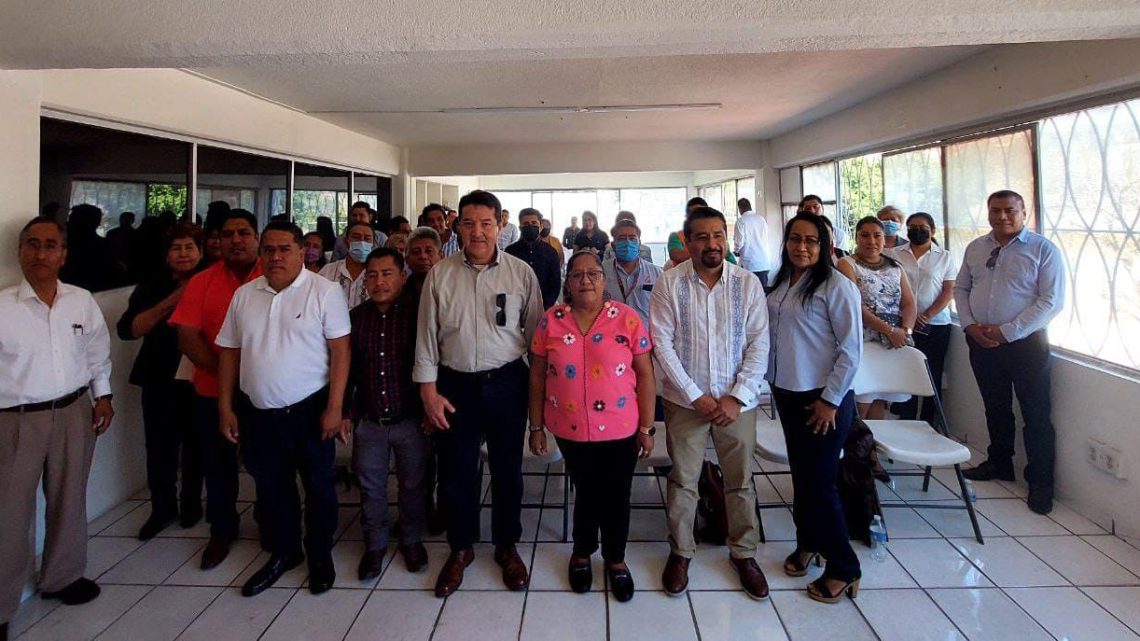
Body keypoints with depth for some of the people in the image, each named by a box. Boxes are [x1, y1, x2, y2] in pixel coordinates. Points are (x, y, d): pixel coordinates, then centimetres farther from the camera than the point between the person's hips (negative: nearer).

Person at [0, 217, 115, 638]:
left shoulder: (83, 302, 1)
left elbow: (98, 352, 12)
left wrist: (103, 395, 7)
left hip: (74, 414, 4)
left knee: (69, 500, 17)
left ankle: (62, 577, 38)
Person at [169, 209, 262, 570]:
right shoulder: (201, 283, 0)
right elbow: (186, 336, -6)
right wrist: (222, 370, -15)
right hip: (213, 392, 2)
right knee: (219, 464, 15)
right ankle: (222, 531, 35)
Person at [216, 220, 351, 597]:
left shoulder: (324, 292, -9)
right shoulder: (244, 295, 6)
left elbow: (340, 351, -11)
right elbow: (229, 352, 10)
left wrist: (335, 408, -15)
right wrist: (225, 407, 7)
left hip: (309, 410, -4)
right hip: (259, 413, 4)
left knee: (319, 487, 9)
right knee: (271, 488, 17)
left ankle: (320, 555, 28)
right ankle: (282, 552, 36)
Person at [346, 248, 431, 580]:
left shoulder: (416, 313, -9)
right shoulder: (356, 317, 2)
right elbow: (347, 368, 8)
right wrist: (345, 412, 7)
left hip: (410, 420, -3)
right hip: (368, 422, 3)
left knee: (413, 484, 12)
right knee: (371, 487, 14)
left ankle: (412, 540, 33)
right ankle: (375, 544, 33)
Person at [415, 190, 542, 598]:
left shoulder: (521, 273, -3)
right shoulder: (440, 275, 0)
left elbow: (535, 334, 1)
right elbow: (427, 335, 2)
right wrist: (428, 390, -2)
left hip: (506, 382, 0)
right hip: (454, 384, 1)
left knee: (507, 469, 12)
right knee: (456, 471, 11)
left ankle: (507, 546, 33)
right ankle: (460, 548, 33)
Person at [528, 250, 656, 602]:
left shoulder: (627, 318, -7)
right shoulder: (551, 321, -3)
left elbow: (645, 376, -4)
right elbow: (537, 377, 3)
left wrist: (646, 428, -4)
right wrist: (536, 427, 4)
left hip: (621, 430, 0)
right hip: (571, 430, 1)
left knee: (616, 497, 12)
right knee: (586, 493, 16)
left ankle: (616, 559, 36)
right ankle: (582, 552, 41)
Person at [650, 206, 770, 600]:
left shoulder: (748, 283, -3)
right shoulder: (670, 284, -7)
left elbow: (759, 344, -4)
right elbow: (662, 344, -9)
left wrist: (738, 397, -12)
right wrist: (696, 396, -12)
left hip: (737, 401, 1)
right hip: (686, 400, -1)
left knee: (741, 481, 13)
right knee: (682, 481, 10)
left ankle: (744, 553, 32)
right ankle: (680, 552, 29)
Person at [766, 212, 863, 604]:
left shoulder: (836, 286, -14)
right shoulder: (780, 284, 6)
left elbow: (851, 350, -14)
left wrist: (830, 400, -14)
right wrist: (775, 384, 13)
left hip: (823, 399, -6)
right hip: (788, 394, 6)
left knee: (820, 481, 0)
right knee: (800, 474, 16)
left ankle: (843, 569, 18)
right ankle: (808, 543, 35)